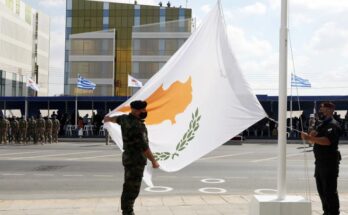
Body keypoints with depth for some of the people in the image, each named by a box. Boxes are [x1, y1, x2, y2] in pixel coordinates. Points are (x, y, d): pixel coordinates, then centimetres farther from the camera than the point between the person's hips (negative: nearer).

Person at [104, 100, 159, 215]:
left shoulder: (126, 118, 5)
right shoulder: (136, 126, -25)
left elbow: (118, 119, 29)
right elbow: (144, 147, -24)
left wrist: (108, 119, 52)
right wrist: (154, 161, -15)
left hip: (130, 158, 10)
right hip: (135, 161, -10)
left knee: (129, 187, 16)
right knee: (132, 189, -4)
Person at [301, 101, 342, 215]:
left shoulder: (333, 125, -12)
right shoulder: (321, 124, 17)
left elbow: (327, 141, -27)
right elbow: (313, 140, 17)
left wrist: (309, 137, -29)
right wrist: (309, 137, -5)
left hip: (330, 162, -9)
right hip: (320, 162, 9)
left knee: (330, 190, -5)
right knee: (321, 189, 13)